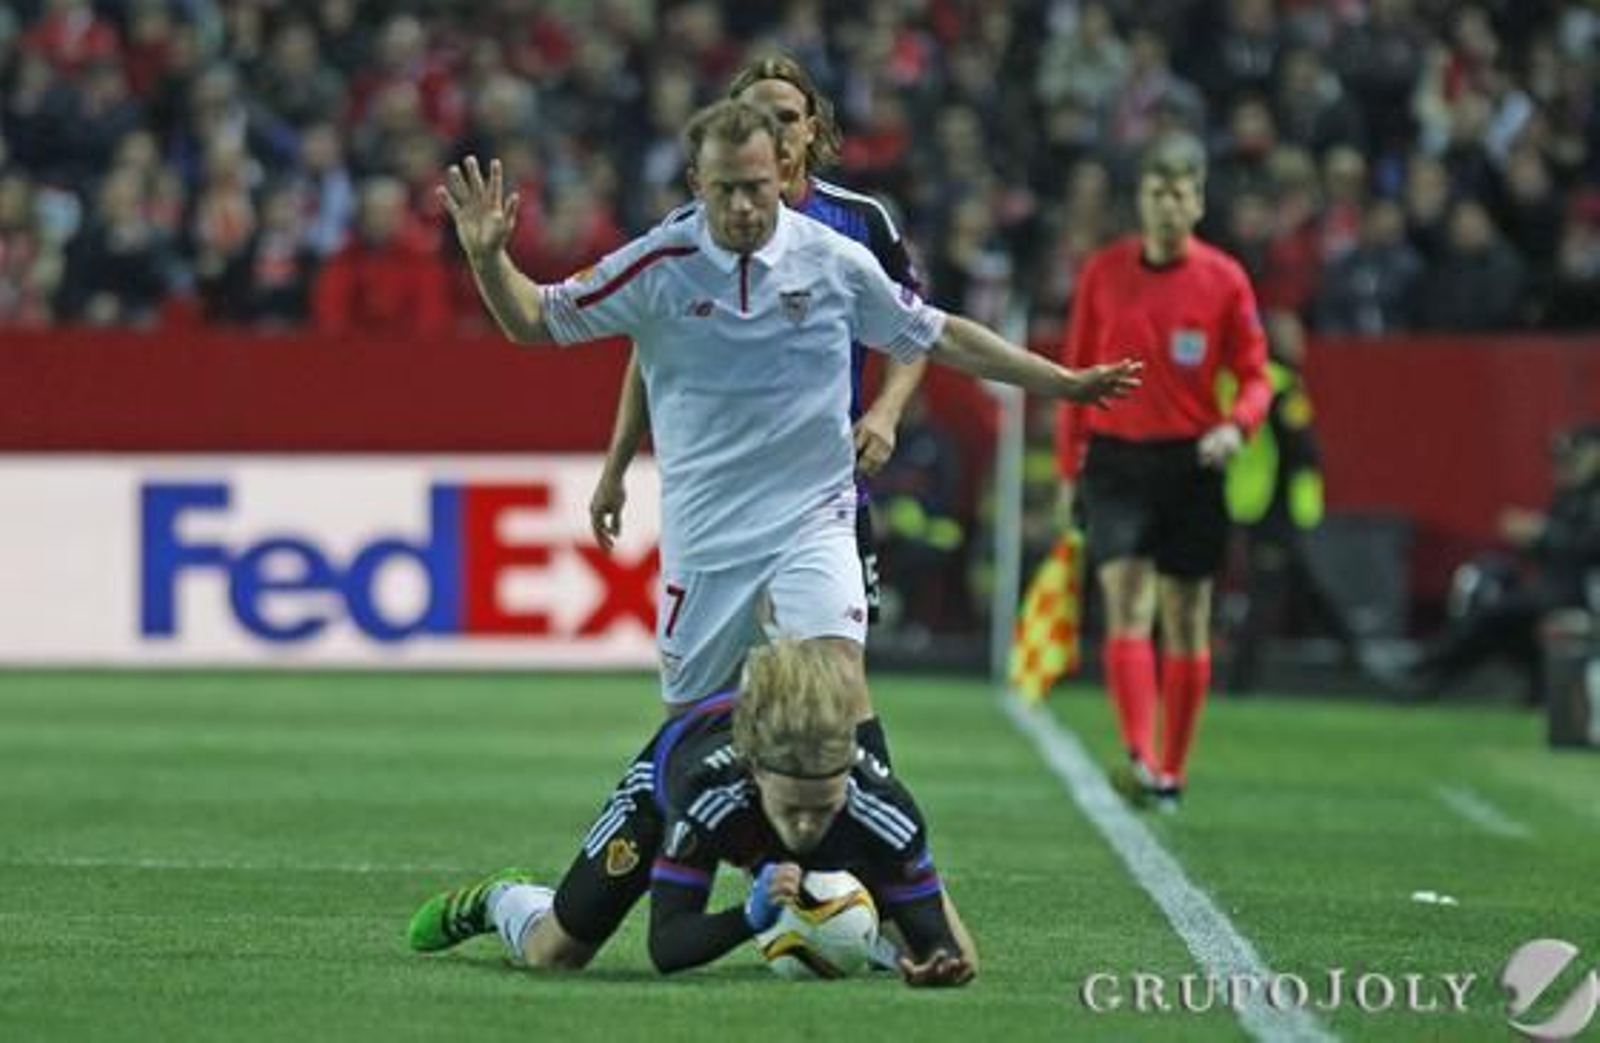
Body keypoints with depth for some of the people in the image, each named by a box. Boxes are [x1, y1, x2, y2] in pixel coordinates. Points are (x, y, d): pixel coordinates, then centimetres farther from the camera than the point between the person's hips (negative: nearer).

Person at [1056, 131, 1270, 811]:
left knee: (1186, 622, 6)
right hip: (1115, 456, 0)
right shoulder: (1103, 272, 3)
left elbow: (1255, 376, 3)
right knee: (1127, 605, -16)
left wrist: (1235, 424, -18)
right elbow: (1076, 371, 9)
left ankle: (1172, 771, 18)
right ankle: (1140, 760, -26)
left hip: (1191, 464, 0)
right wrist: (1069, 466, 8)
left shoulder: (1224, 280, -1)